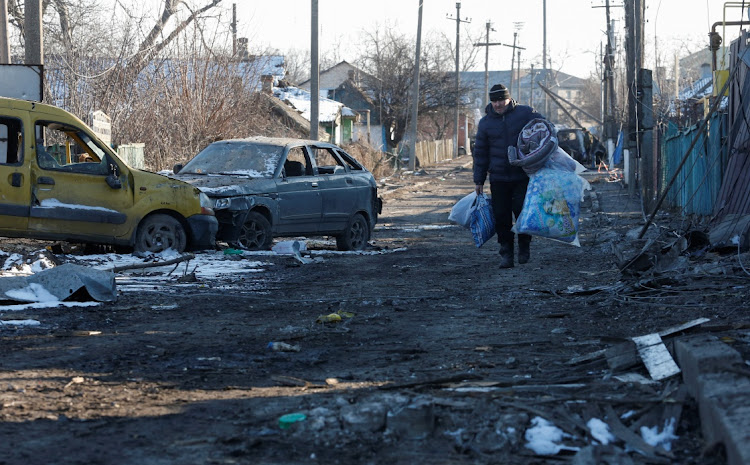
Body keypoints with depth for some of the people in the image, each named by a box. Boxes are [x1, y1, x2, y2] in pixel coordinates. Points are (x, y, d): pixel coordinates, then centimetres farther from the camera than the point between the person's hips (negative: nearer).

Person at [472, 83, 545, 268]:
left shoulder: (525, 113, -1)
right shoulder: (485, 122, 6)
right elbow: (480, 153, 11)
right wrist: (479, 180, 9)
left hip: (523, 176, -2)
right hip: (498, 179, 2)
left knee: (522, 211, -8)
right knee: (501, 216, 0)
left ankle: (524, 247, 14)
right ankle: (506, 253, 10)